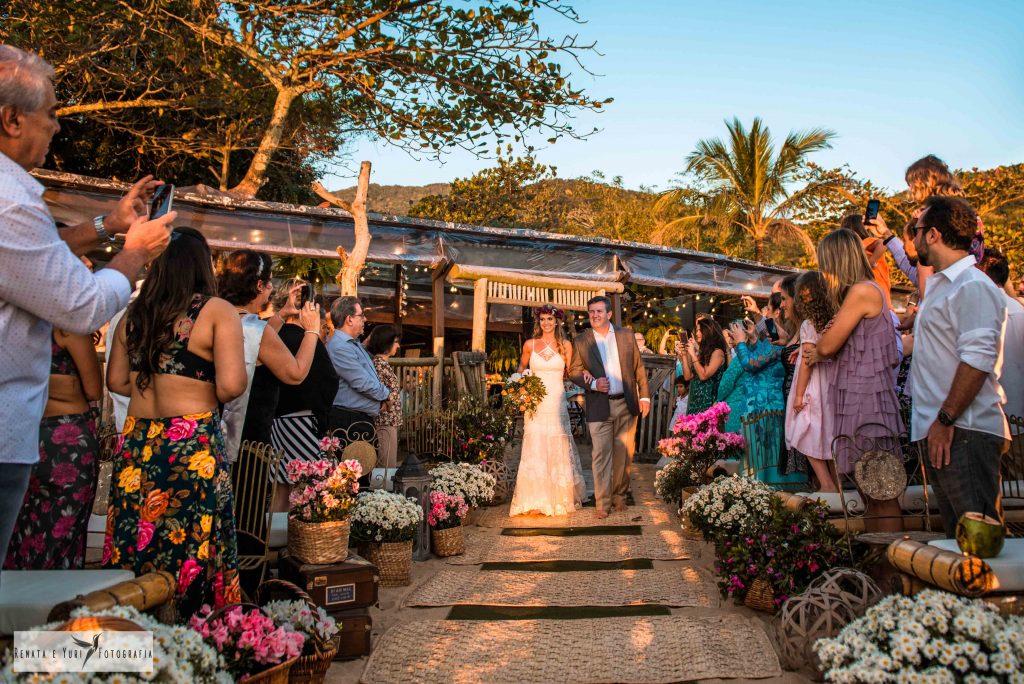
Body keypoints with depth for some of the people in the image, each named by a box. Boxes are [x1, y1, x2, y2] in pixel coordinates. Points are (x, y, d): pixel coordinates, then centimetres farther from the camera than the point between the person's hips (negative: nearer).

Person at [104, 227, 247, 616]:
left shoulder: (135, 313, 6)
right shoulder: (217, 311, -8)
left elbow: (116, 380, 12)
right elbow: (231, 385, -16)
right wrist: (205, 397, 5)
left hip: (136, 442, 5)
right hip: (193, 443, -5)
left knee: (134, 540, 12)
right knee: (191, 542, 5)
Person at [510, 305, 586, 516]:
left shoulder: (565, 345, 3)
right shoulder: (530, 344, 3)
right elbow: (522, 368, 18)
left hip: (557, 402, 0)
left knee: (559, 449, 2)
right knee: (535, 449, -3)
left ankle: (560, 497, 17)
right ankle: (536, 500, 3)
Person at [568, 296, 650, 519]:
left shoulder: (626, 335, 5)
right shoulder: (581, 340, 0)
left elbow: (639, 367, 8)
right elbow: (573, 371, 3)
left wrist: (644, 396, 4)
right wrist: (592, 384, -15)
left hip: (626, 404, 2)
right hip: (599, 407, -2)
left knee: (624, 454, 10)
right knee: (601, 455, -3)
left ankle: (619, 496, 26)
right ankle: (602, 503, 4)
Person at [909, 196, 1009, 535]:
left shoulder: (973, 286, -12)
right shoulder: (941, 285, 20)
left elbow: (977, 359, -21)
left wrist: (946, 419, -22)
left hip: (965, 433, -10)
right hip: (941, 431, 10)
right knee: (957, 535, 14)